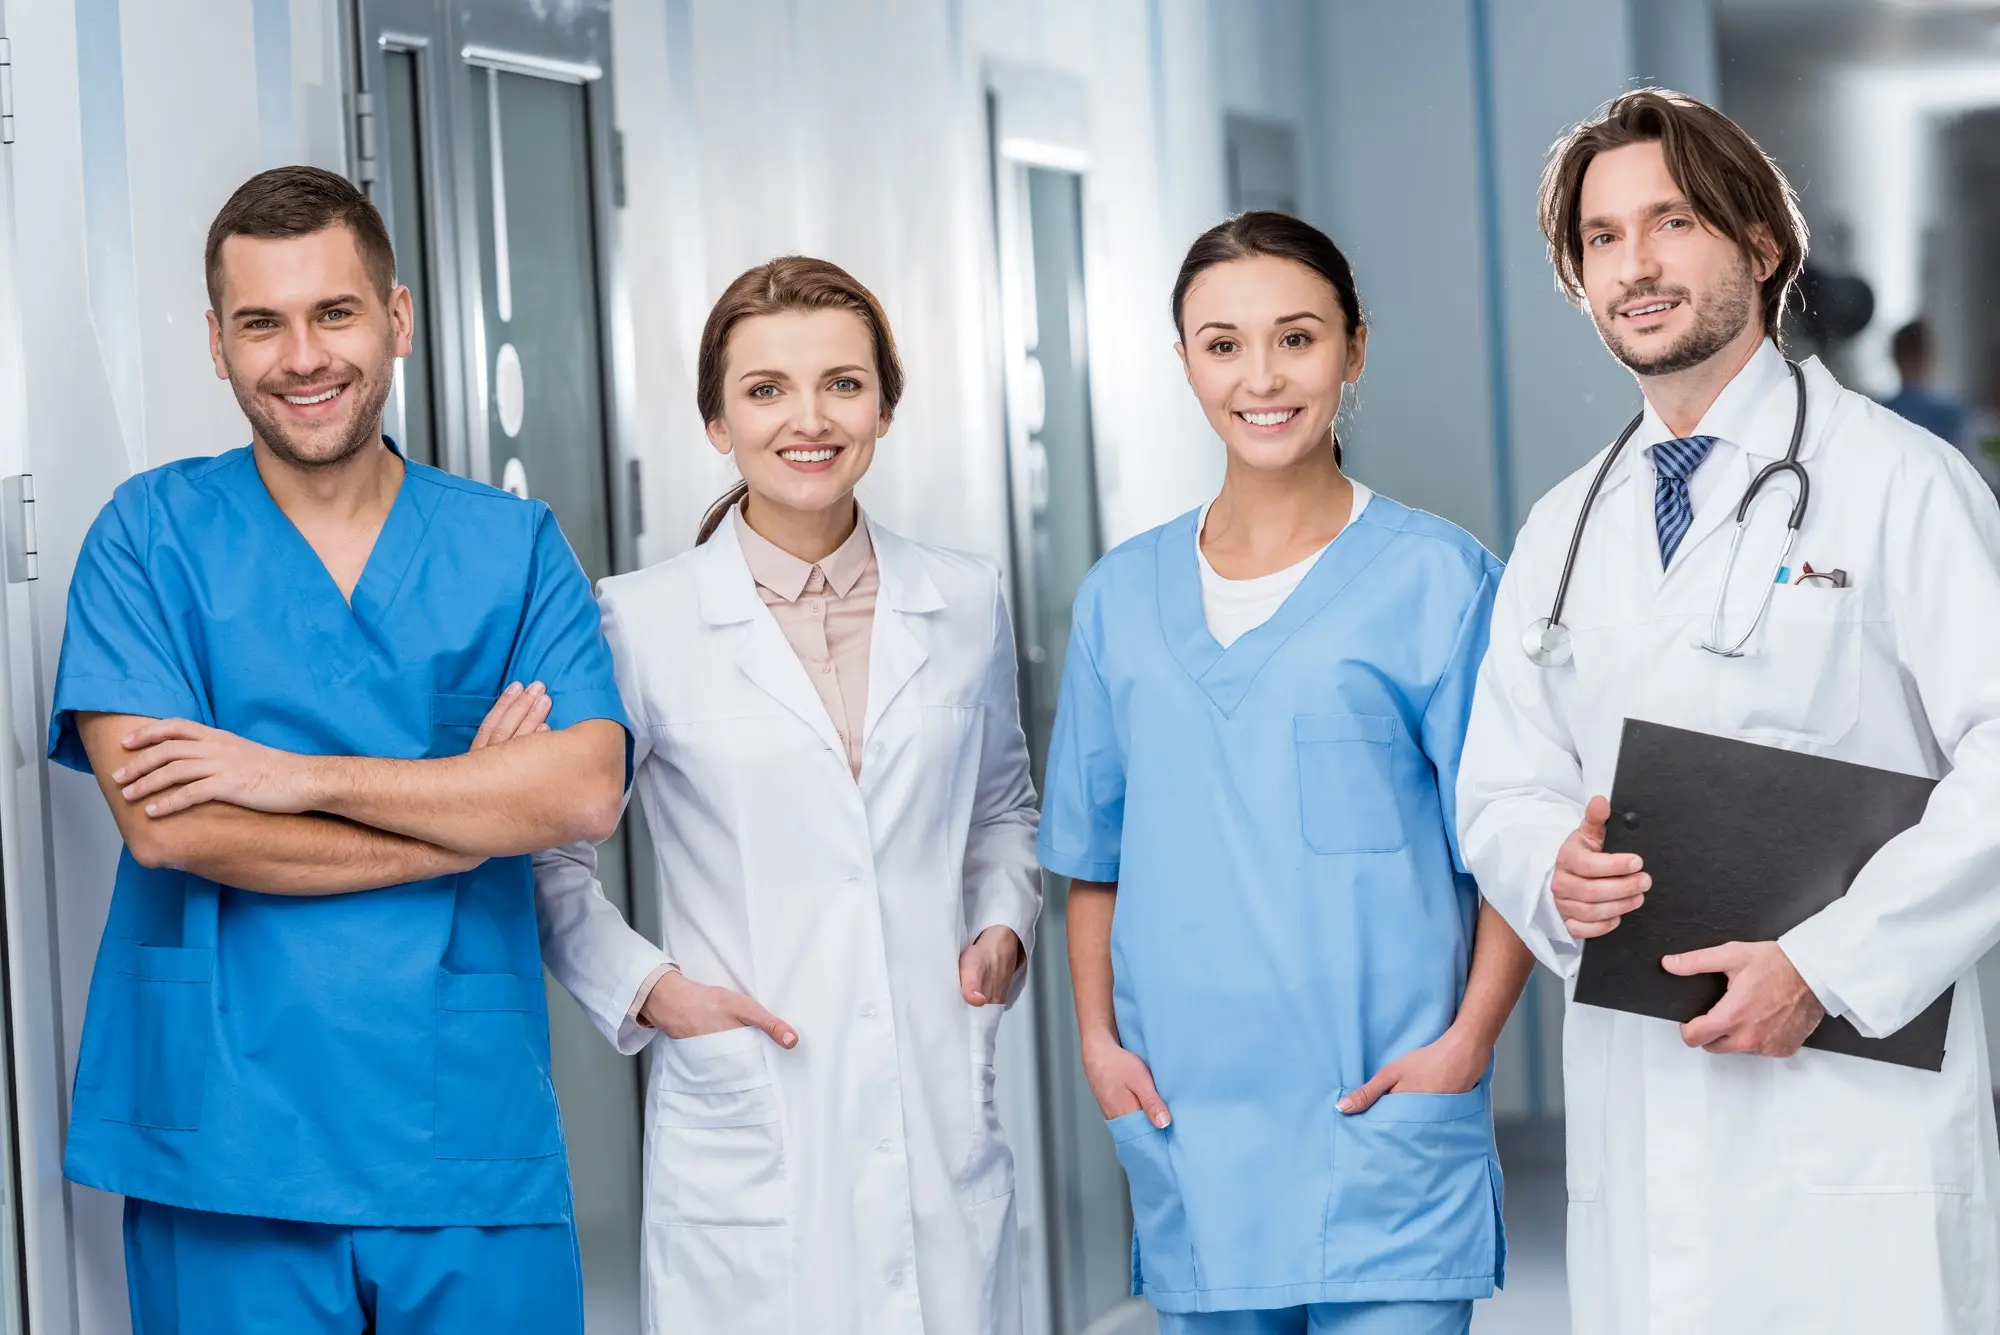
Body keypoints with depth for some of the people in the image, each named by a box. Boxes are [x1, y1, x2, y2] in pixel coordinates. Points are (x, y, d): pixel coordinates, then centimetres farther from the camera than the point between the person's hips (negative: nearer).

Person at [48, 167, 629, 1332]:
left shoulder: (514, 546, 8)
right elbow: (162, 823, -10)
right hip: (228, 1144, -1)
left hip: (471, 1140, 2)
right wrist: (473, 805, -7)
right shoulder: (151, 535, 3)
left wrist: (302, 776, -13)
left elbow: (587, 793, -6)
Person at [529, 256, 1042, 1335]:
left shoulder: (964, 607, 7)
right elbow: (548, 856, 7)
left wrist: (1003, 928, 7)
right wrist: (642, 988, -5)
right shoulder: (638, 625, -2)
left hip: (943, 1134, 3)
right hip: (745, 1146, -2)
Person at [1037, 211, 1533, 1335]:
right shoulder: (1122, 598, 10)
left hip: (1381, 1110, -3)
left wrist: (1468, 1040, -12)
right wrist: (1098, 1037, 5)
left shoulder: (1438, 580, -1)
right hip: (1184, 1112, 4)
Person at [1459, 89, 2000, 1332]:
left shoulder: (1898, 481, -2)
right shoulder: (1561, 531, 16)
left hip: (1853, 1103, -5)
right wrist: (1555, 870, -6)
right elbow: (1501, 789, 18)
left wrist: (1827, 966, -16)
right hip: (1633, 1121, 5)